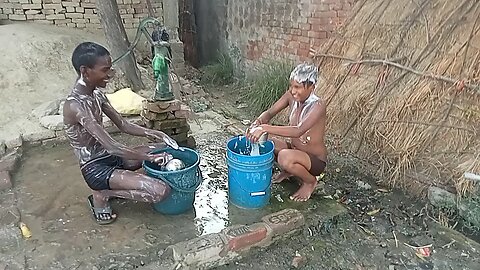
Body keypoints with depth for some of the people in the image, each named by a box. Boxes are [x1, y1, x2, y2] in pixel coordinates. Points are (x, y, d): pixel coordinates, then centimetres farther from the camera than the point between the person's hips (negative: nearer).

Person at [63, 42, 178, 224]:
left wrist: (153, 133, -6)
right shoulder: (75, 105, -25)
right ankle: (102, 194, -1)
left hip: (109, 157, 9)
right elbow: (111, 147, -28)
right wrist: (148, 157, -21)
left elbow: (124, 125, 8)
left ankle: (115, 185, 12)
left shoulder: (97, 94, 3)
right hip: (96, 168, -9)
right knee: (160, 191, -23)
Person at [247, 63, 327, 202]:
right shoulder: (291, 96, -8)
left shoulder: (318, 105, -27)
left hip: (315, 160, -6)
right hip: (293, 149, 7)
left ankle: (310, 181, -3)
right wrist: (257, 123, -28)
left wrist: (266, 128, -48)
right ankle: (287, 170, 14)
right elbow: (269, 113, -5)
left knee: (285, 157, -37)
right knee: (259, 140, -8)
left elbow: (298, 131, -42)